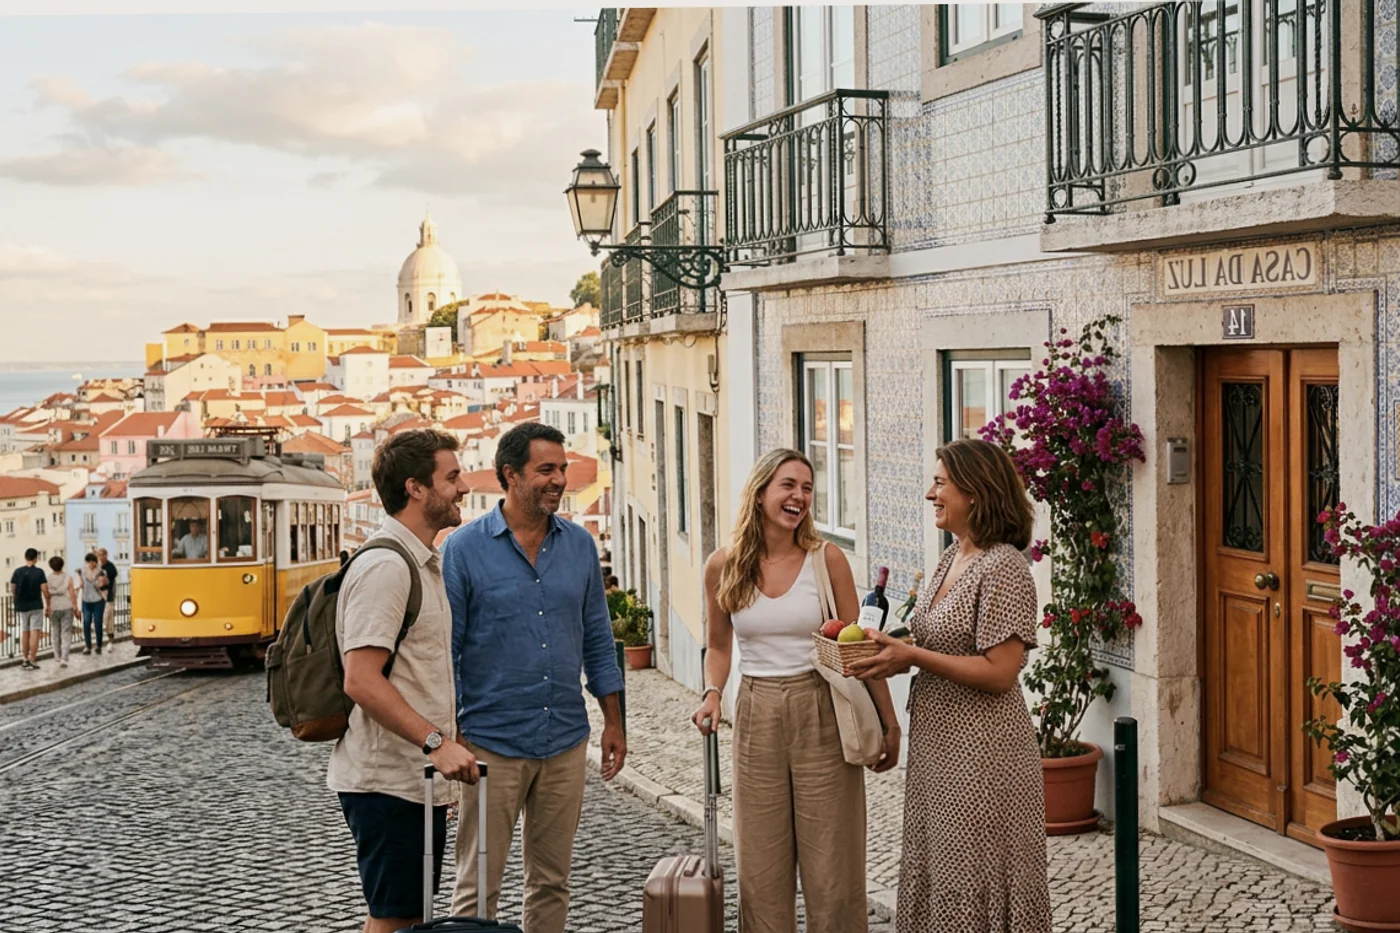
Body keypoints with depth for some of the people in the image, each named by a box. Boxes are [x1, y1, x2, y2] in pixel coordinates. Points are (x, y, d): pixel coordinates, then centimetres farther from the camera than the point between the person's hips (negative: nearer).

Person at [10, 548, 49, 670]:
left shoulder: (17, 572, 0)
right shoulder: (39, 572, -10)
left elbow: (12, 589, 4)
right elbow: (44, 590, -12)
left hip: (22, 607, 4)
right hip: (36, 606, -4)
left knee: (24, 632, 17)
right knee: (34, 632, -2)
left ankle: (24, 659, 25)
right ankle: (32, 661, -7)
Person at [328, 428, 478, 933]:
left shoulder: (426, 564, 16)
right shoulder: (385, 566, -17)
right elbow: (361, 680, -25)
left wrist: (444, 746, 19)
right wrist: (437, 743, -27)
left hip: (420, 780, 10)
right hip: (388, 783, -10)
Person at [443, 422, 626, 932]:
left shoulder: (579, 545, 6)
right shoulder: (464, 549, -6)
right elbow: (446, 650, -5)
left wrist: (613, 721, 9)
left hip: (566, 742, 4)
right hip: (492, 743, -4)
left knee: (551, 881, 12)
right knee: (478, 886, 2)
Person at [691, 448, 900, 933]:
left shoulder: (826, 558, -5)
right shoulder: (723, 566, -1)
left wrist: (889, 722, 1)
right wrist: (712, 694, -5)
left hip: (822, 716, -2)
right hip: (757, 718, 2)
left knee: (831, 864, 4)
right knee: (761, 868, 8)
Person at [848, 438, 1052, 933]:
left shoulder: (1003, 568, -17)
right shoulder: (951, 558, 10)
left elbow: (998, 673, -22)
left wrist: (912, 656, -21)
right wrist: (893, 654, 2)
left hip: (981, 752, -9)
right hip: (938, 743, 9)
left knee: (974, 880, 0)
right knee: (935, 873, 16)